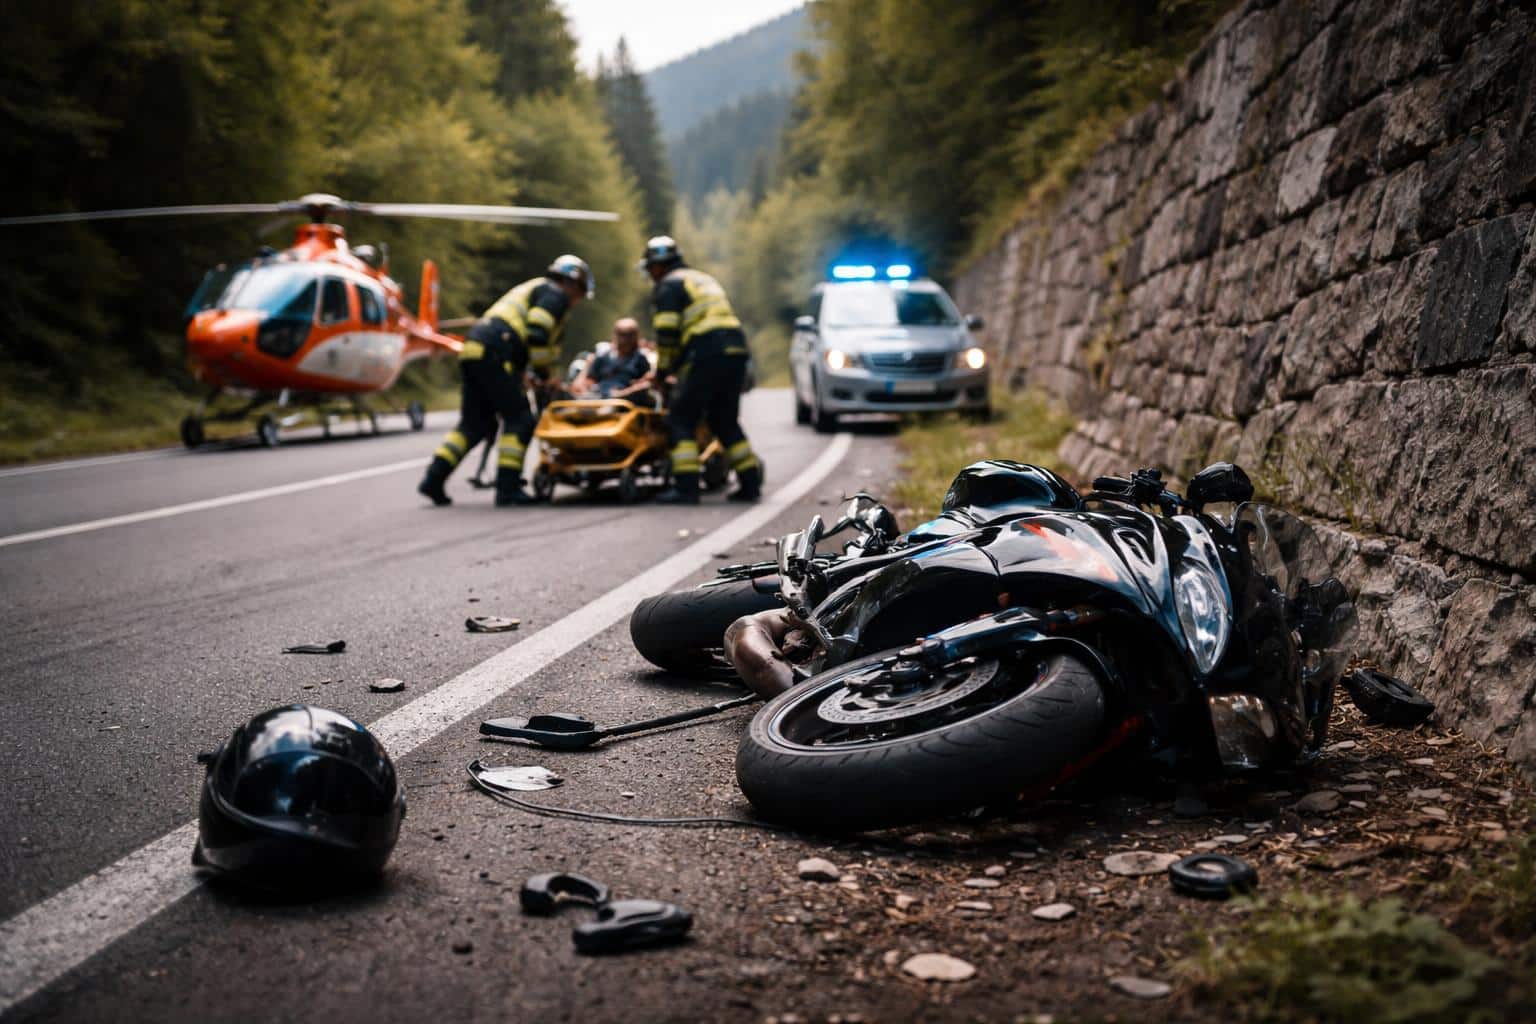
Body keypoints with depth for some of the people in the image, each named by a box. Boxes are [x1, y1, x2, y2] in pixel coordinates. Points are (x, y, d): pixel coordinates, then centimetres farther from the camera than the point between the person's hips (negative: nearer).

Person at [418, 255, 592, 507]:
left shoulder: (533, 289, 33)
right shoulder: (555, 295, 2)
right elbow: (537, 336, -13)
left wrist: (521, 376, 25)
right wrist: (543, 373, -2)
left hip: (472, 350, 9)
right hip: (492, 355, -9)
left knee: (475, 422, 13)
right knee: (519, 419, -4)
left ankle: (434, 478, 4)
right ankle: (508, 488, -7)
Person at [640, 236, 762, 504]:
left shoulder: (669, 285, 3)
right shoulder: (704, 279, 29)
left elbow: (667, 333, -7)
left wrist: (663, 370, 7)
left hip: (706, 354, -8)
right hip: (736, 349, 8)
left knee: (681, 419, -2)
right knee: (725, 420, 17)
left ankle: (686, 487, -9)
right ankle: (750, 482, 14)